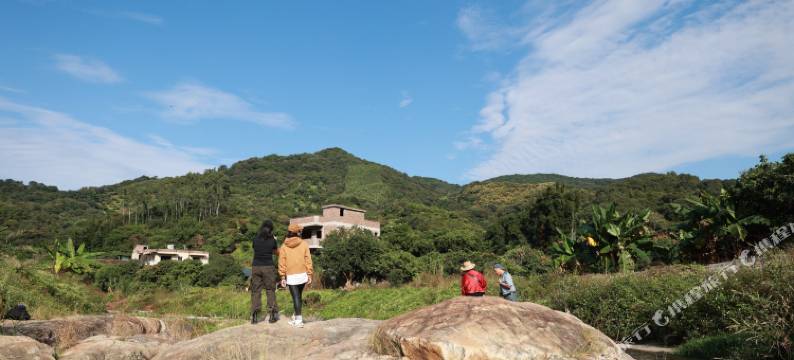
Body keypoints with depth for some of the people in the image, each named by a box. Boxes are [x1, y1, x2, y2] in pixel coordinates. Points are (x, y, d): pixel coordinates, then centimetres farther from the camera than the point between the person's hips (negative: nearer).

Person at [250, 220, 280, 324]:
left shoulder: (255, 239, 2)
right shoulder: (272, 240, -2)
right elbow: (277, 253, 15)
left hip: (256, 267, 2)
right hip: (268, 267, -1)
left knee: (255, 291, 6)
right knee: (270, 290, 7)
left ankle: (254, 315, -1)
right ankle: (272, 315, 4)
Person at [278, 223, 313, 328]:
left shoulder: (284, 246, -2)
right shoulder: (304, 244, -2)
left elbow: (282, 263, -3)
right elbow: (308, 260, -3)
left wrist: (282, 277, 2)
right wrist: (309, 274, 2)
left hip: (291, 276, -2)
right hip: (302, 275, 2)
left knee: (296, 297, 0)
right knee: (299, 296, 18)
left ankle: (298, 320, -5)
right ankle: (296, 316, 31)